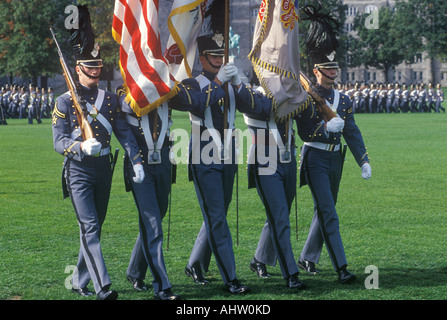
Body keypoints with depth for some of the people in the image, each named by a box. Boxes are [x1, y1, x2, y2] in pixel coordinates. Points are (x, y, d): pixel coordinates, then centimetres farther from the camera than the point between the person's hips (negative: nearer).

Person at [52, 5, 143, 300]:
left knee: (95, 228, 11)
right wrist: (82, 146, -31)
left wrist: (137, 162, -7)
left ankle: (80, 282, 25)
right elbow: (59, 141, -11)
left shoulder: (110, 99, 8)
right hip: (79, 171, -5)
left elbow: (125, 132, 5)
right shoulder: (64, 102, -5)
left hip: (104, 170, 5)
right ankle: (103, 287, -21)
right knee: (89, 228, -14)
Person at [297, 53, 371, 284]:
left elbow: (352, 133, 7)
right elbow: (304, 133, -11)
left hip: (335, 159, 6)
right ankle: (341, 268, -17)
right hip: (315, 159, -6)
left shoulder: (343, 100, 10)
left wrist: (364, 161, -3)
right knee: (328, 213, -13)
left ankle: (307, 258, 29)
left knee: (323, 212, 13)